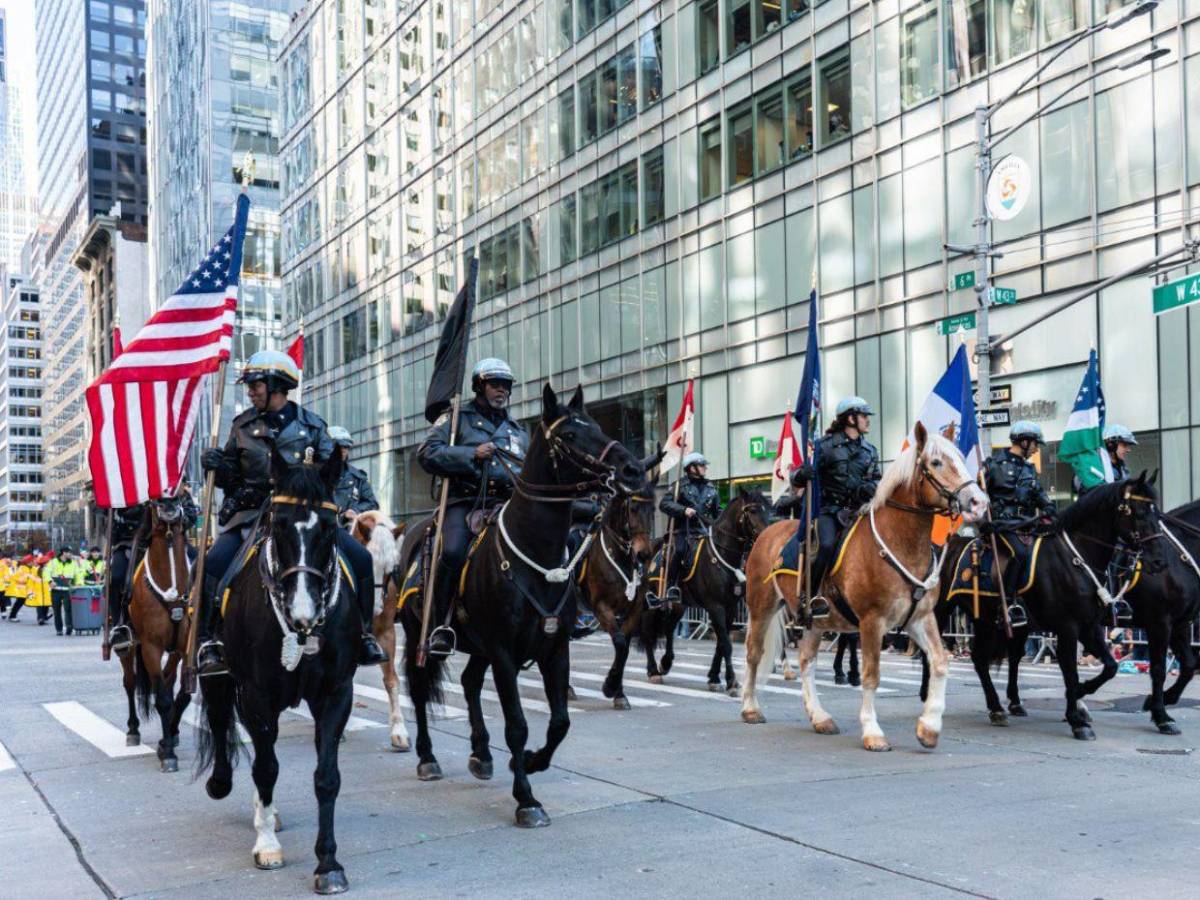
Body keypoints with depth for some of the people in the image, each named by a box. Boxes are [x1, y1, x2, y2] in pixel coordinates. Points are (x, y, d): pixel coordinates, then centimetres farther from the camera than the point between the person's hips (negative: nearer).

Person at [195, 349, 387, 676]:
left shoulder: (311, 424, 7)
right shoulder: (242, 426, 9)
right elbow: (231, 479, 13)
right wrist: (216, 465, -8)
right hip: (252, 513, 0)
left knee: (360, 557, -15)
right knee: (212, 563, -24)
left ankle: (363, 634, 0)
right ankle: (209, 640, -10)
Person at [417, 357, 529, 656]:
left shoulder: (519, 431, 28)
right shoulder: (456, 419, 14)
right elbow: (426, 453, -1)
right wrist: (472, 455, -9)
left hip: (506, 502, 4)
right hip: (465, 500, -4)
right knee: (454, 552, -30)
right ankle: (442, 622, -13)